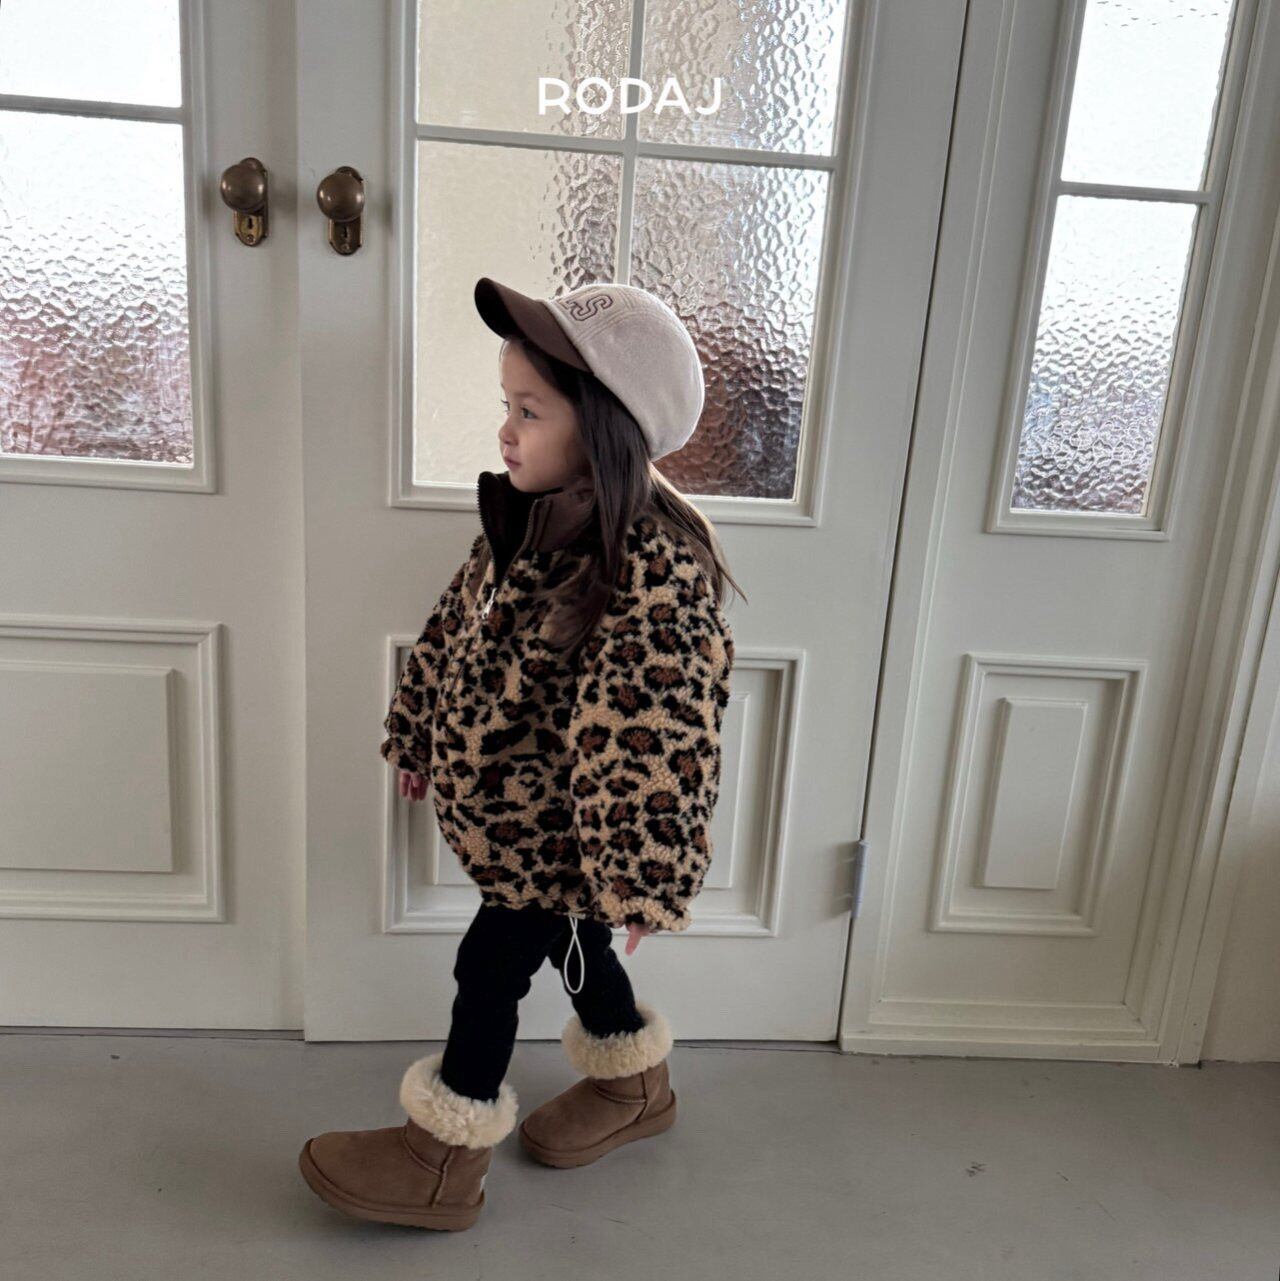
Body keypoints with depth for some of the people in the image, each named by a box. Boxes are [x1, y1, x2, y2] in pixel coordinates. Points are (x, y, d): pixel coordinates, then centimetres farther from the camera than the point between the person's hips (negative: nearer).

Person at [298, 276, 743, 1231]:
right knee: (570, 943, 24)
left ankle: (445, 1165, 31)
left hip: (561, 833, -8)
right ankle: (636, 1089, 50)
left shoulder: (654, 571, -31)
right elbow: (460, 623, 9)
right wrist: (419, 731, 17)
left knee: (490, 967, 7)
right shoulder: (537, 517, -3)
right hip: (523, 812, 8)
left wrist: (641, 883, -26)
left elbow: (658, 740, -30)